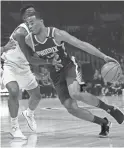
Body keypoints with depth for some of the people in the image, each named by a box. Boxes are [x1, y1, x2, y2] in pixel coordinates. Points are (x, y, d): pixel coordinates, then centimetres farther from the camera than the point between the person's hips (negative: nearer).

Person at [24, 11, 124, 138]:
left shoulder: (57, 34, -19)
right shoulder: (28, 40, -10)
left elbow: (81, 44, -19)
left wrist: (104, 56, -22)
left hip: (68, 68, -4)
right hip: (56, 75, 4)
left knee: (75, 93, -33)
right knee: (71, 108, -9)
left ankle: (110, 109, -14)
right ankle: (103, 123, 12)